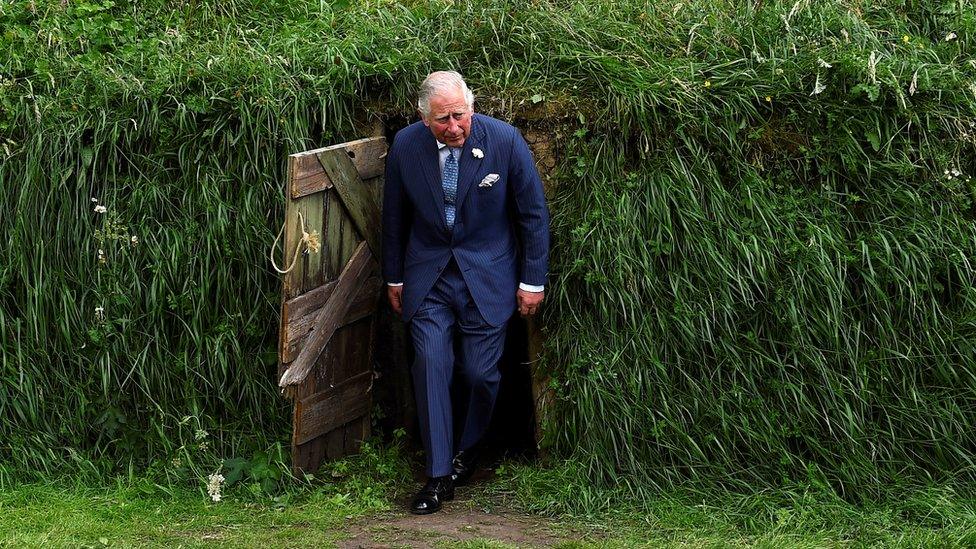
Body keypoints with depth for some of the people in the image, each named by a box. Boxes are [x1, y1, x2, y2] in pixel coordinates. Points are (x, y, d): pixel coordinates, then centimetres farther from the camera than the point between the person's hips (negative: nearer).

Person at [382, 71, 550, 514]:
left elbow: (533, 213, -5)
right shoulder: (405, 146, -9)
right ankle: (439, 475, 0)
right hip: (428, 276, 1)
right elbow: (395, 216, 6)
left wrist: (533, 280, -2)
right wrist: (394, 278, 12)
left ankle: (468, 448, 30)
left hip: (487, 275, -1)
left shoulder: (505, 140, -15)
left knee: (480, 373, 0)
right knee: (430, 365, -9)